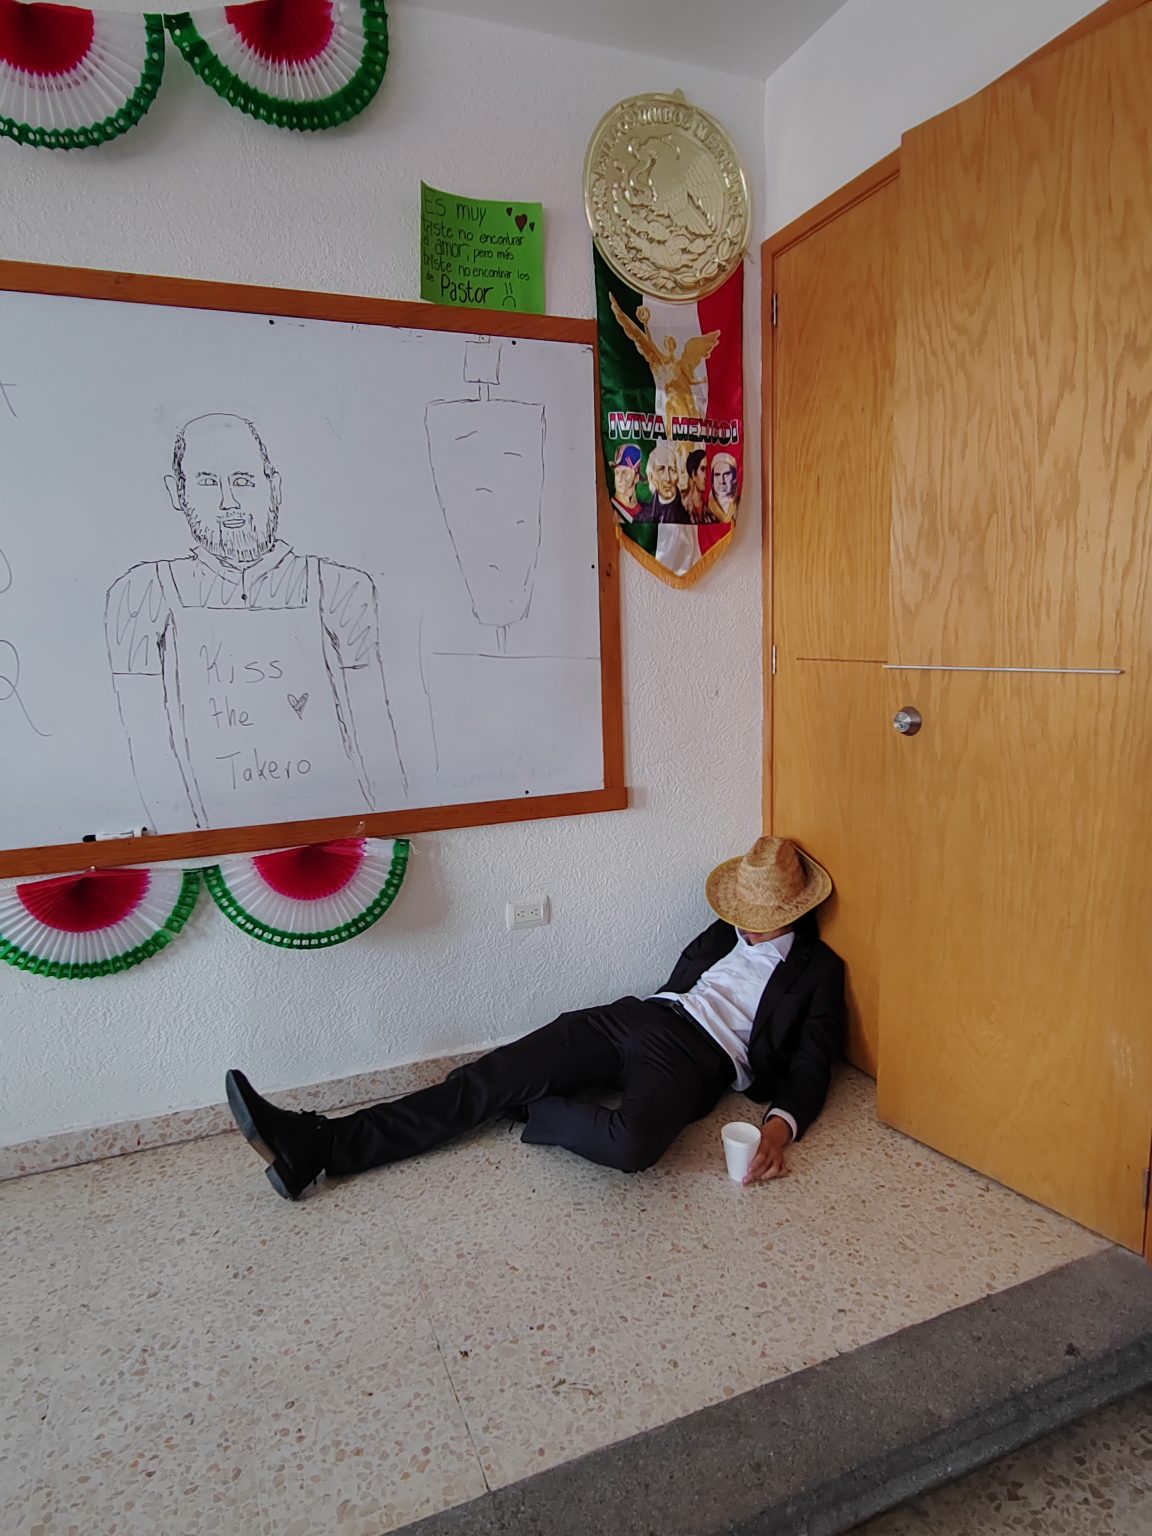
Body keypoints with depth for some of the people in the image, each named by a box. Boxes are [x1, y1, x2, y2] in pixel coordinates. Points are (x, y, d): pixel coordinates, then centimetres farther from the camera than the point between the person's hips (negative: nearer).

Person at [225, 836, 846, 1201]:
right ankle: (317, 1145, -18)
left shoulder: (819, 969, 11)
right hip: (638, 1017, 5)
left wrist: (781, 1125, -17)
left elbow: (809, 1066, 2)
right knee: (489, 1078, -13)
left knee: (632, 1142, -42)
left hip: (698, 1058, -5)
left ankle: (538, 1113, -9)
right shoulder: (724, 933, 26)